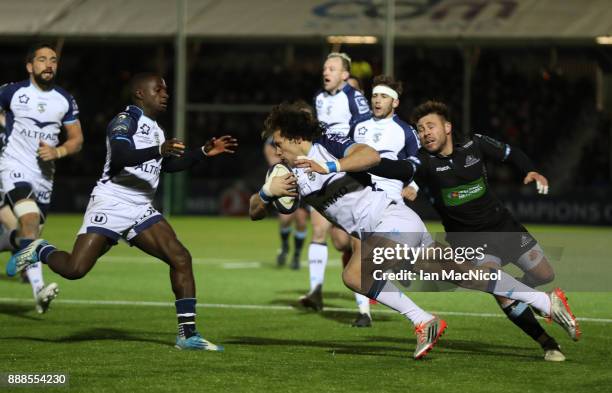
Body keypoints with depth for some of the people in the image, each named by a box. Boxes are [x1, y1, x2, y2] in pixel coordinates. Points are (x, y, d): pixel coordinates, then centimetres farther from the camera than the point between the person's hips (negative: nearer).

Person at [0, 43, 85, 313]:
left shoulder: (65, 101, 6)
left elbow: (77, 140, 10)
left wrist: (57, 152, -8)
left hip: (44, 173, 5)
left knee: (29, 234, 9)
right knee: (30, 219, -26)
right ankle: (38, 290, -37)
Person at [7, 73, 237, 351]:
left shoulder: (154, 129, 21)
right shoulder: (126, 120, -7)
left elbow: (169, 164, 34)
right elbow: (118, 158, -24)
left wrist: (204, 153, 24)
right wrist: (158, 150, -35)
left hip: (141, 210, 8)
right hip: (111, 203, -8)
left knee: (180, 258, -7)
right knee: (75, 269, -17)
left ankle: (187, 334, -4)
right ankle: (41, 252, 17)